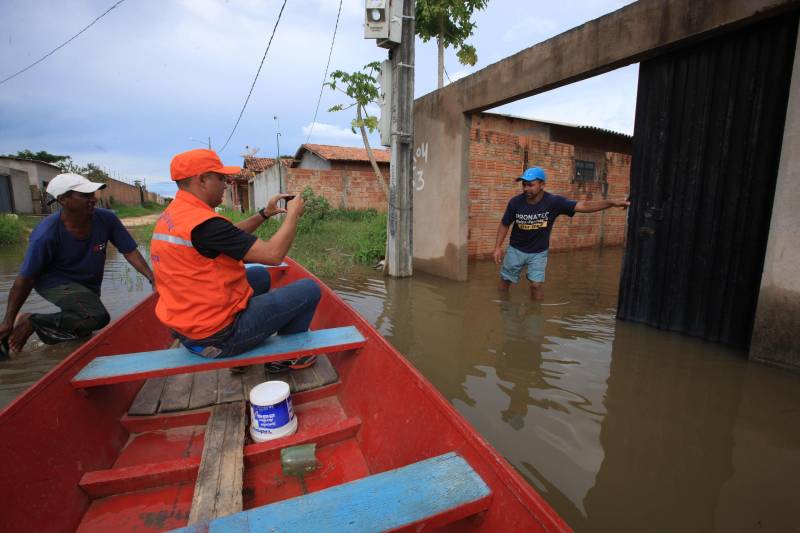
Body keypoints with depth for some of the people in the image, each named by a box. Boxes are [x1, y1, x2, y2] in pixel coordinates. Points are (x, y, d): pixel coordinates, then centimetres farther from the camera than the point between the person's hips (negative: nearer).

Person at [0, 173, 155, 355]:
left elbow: (130, 252, -12)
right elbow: (25, 278, -19)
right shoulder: (46, 234, -28)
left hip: (88, 287, 6)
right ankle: (30, 322, -9)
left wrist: (153, 278, -24)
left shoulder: (106, 219, -20)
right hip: (55, 282, -6)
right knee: (98, 317, -32)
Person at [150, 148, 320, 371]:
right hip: (216, 336, -10)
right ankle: (284, 357, 16)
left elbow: (231, 236, 14)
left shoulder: (172, 214, 5)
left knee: (261, 275, 30)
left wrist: (264, 214, 7)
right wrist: (293, 214, -12)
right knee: (309, 289, -5)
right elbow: (273, 254, -25)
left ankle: (245, 355, 31)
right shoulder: (203, 223, -26)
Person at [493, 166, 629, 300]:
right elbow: (504, 225, -5)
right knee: (505, 280, 12)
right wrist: (498, 247, -9)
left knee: (537, 284, -6)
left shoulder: (553, 202, -22)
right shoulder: (515, 202, -17)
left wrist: (611, 202, -38)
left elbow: (583, 206, -26)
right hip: (515, 249, 2)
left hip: (538, 252, -1)